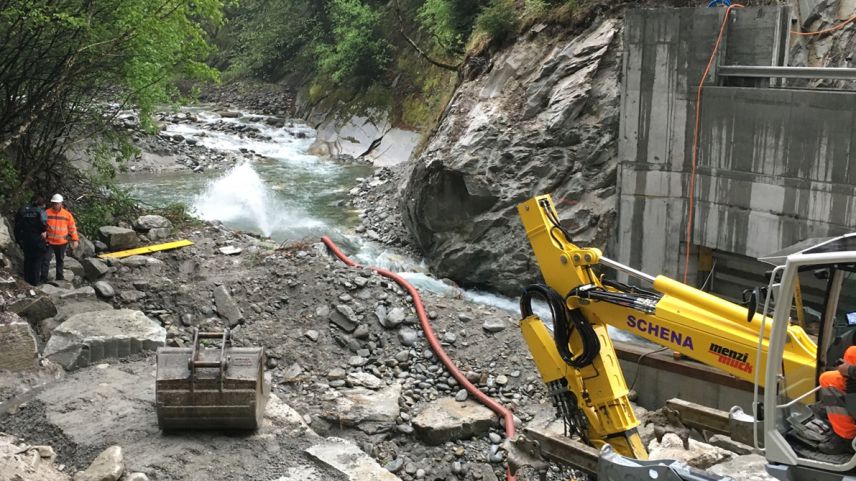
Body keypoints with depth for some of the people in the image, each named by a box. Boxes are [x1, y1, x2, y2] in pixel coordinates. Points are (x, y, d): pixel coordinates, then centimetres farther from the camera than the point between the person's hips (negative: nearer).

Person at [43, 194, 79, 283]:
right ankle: (43, 279, -2)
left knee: (60, 260, 15)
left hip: (62, 243, 1)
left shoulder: (67, 215, -2)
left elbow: (72, 228, 4)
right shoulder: (47, 213, -5)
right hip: (49, 242, -1)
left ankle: (60, 277, 28)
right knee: (46, 260, -5)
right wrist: (43, 232, -21)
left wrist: (75, 240, 2)